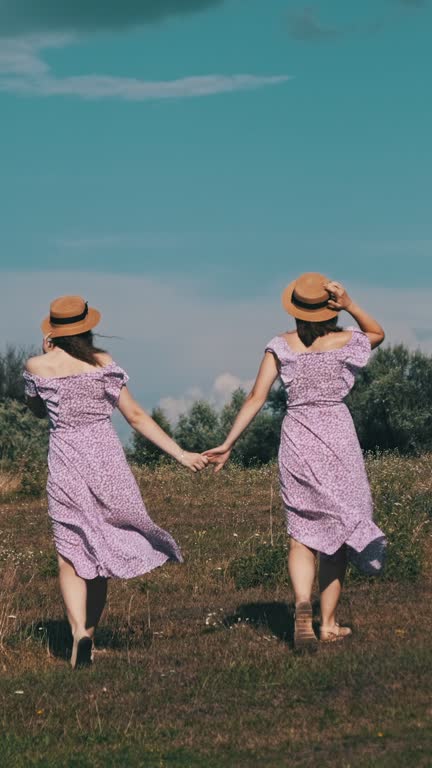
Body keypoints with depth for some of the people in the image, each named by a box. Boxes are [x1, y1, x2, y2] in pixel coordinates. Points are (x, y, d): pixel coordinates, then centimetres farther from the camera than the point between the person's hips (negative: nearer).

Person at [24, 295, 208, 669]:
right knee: (99, 553, 14)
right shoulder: (103, 363, -2)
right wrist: (181, 454, 1)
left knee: (71, 556, 6)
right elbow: (136, 417, -2)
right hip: (106, 460, 1)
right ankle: (89, 635, 16)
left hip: (66, 465, -1)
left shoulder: (37, 366, -4)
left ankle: (79, 631, -16)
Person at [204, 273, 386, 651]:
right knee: (337, 534, 9)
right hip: (338, 440, -1)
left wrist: (228, 443, -2)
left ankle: (303, 604, -20)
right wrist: (350, 305, 2)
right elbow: (378, 333, 19)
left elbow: (256, 398, -6)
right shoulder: (345, 342, -4)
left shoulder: (282, 346, -3)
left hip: (297, 442, 1)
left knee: (302, 535, 7)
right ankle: (329, 623, 11)